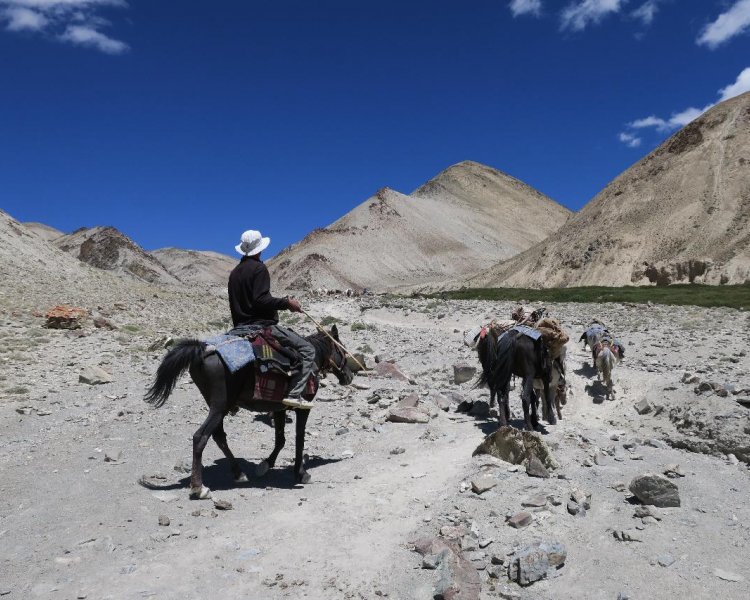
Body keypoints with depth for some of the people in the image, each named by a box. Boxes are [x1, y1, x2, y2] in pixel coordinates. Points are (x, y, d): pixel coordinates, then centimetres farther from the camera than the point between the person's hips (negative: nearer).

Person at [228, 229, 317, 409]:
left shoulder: (234, 272, 16)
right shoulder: (259, 268, -10)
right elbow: (261, 299, -22)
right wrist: (287, 303, -14)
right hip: (263, 325, -9)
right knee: (307, 349, -8)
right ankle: (294, 394, -20)